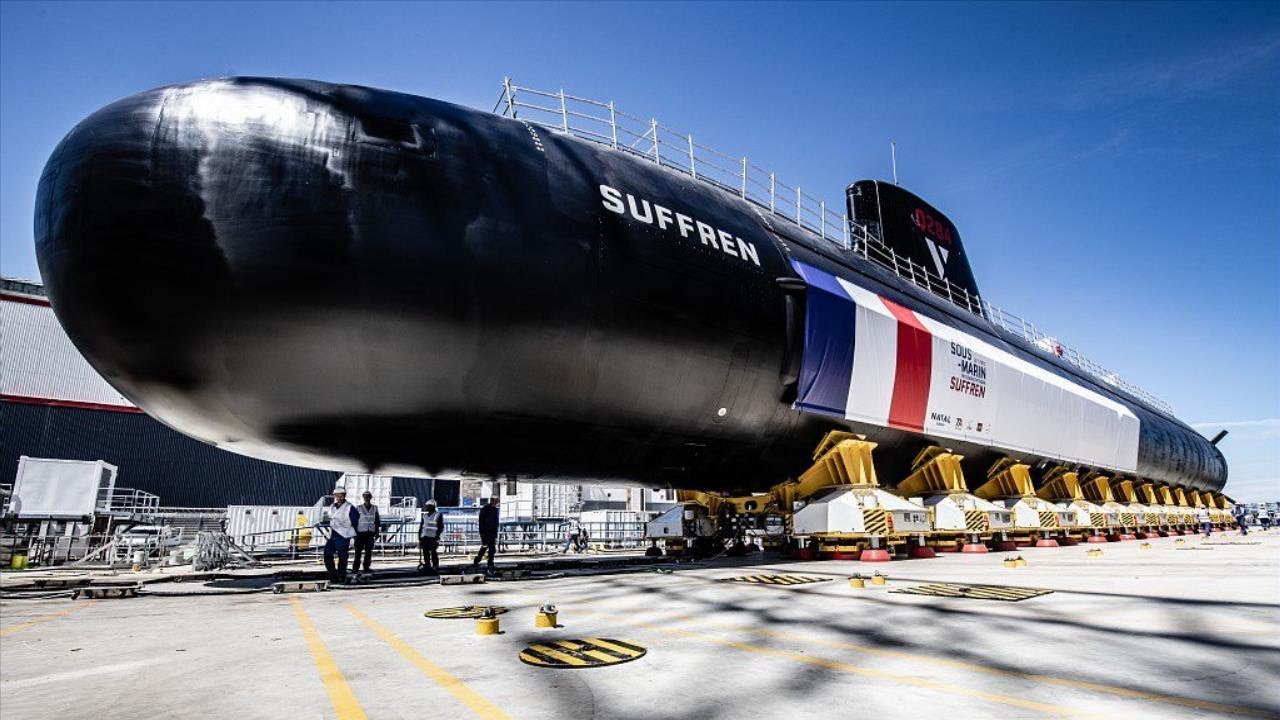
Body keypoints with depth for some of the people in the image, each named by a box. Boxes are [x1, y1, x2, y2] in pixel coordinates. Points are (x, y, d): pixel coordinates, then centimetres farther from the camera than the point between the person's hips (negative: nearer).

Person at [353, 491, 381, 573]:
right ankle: (356, 568, 1)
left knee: (369, 551, 5)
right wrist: (354, 532, -4)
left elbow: (377, 521, 13)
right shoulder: (358, 508, -2)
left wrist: (377, 532, 10)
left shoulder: (374, 508, 8)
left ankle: (366, 567, 15)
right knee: (358, 551, -4)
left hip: (370, 533, 3)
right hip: (361, 532, -3)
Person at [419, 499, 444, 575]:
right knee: (426, 554, 7)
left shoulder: (439, 515, -2)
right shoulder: (424, 515, 16)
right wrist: (420, 537, 11)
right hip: (425, 537, 6)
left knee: (434, 554, -6)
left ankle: (435, 568, 2)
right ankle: (427, 567, 15)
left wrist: (437, 537, -13)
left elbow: (441, 527, -5)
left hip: (433, 538, -6)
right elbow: (422, 526, 18)